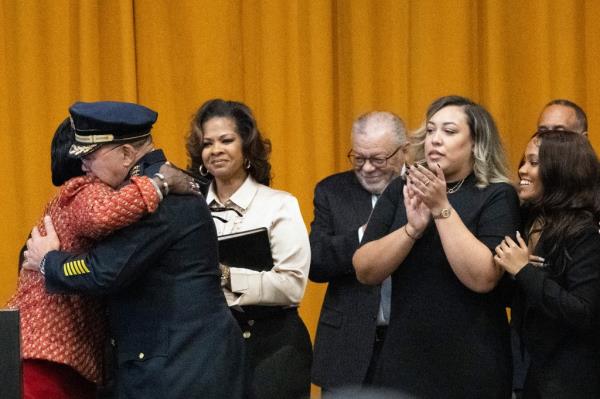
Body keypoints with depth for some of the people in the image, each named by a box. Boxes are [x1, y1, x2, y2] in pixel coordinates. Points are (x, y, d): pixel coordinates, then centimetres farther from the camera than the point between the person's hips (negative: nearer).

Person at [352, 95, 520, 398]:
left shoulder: (497, 196, -5)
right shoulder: (401, 191, 4)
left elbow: (483, 278, -18)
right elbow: (365, 272, -4)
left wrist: (442, 208, -20)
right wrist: (412, 228, -18)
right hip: (404, 360, 3)